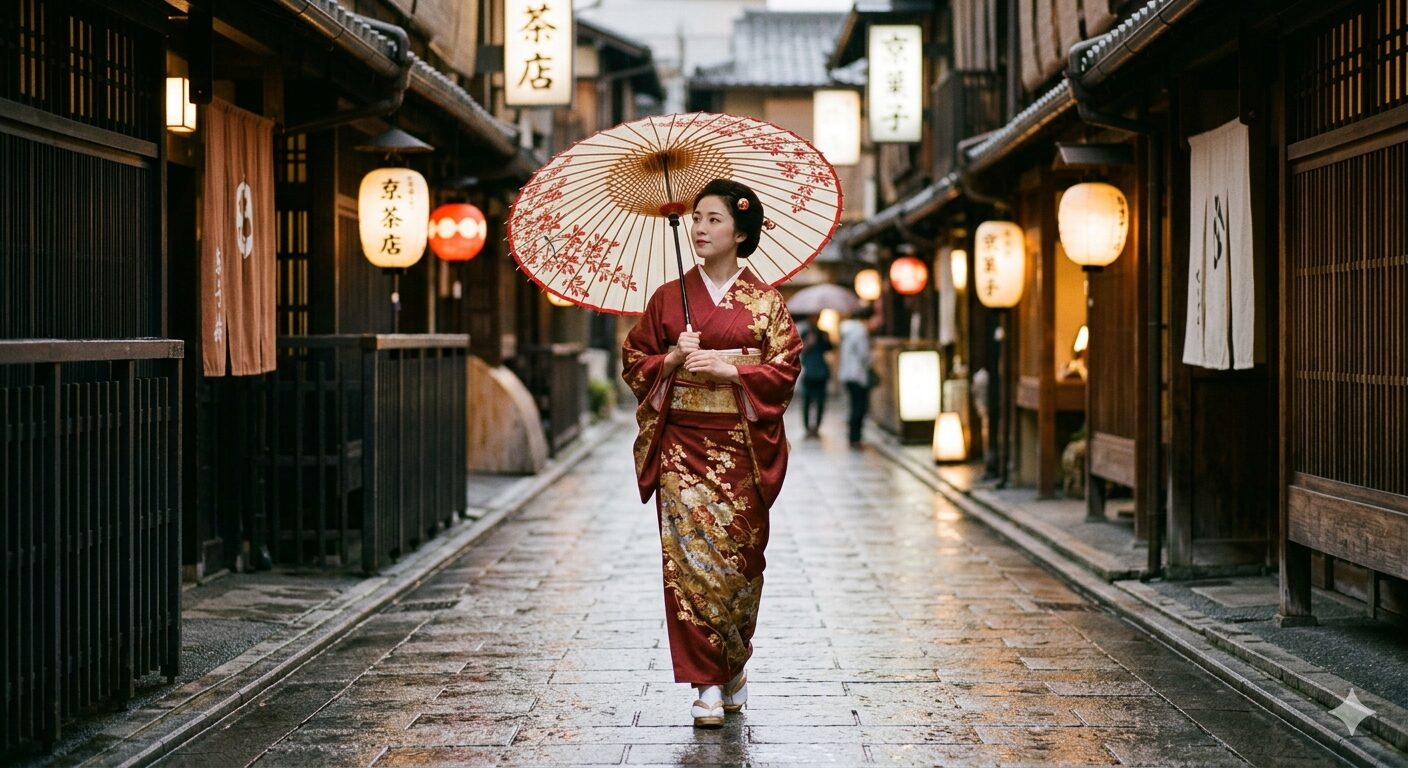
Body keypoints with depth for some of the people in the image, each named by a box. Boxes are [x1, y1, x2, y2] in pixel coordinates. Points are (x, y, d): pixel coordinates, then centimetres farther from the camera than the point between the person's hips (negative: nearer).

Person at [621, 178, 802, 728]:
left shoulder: (765, 302, 4)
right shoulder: (668, 298, 8)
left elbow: (784, 368, -3)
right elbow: (634, 361, 9)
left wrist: (726, 370, -15)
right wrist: (673, 359, -10)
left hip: (742, 446, 0)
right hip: (682, 444, 1)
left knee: (738, 555, 3)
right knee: (689, 552, -9)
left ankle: (733, 667, 26)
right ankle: (708, 687, -5)